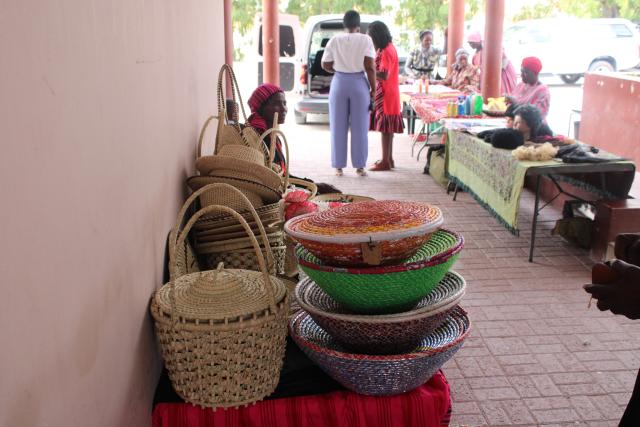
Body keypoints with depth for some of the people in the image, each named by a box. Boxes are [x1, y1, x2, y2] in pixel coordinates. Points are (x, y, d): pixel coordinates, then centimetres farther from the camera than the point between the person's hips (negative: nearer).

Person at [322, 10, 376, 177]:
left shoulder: (335, 40, 0)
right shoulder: (365, 40, -4)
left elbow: (325, 65, 4)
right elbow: (370, 67, -10)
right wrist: (373, 89, -3)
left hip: (339, 83, 1)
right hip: (359, 84, -1)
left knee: (338, 128, 8)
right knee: (359, 128, 6)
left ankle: (339, 167, 10)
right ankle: (359, 166, 9)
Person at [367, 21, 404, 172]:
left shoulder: (386, 51, -17)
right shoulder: (387, 48, 13)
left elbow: (384, 75, -24)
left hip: (386, 94, -10)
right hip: (384, 93, 10)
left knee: (385, 127, -6)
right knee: (387, 128, 14)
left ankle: (385, 162, -2)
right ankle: (388, 159, 21)